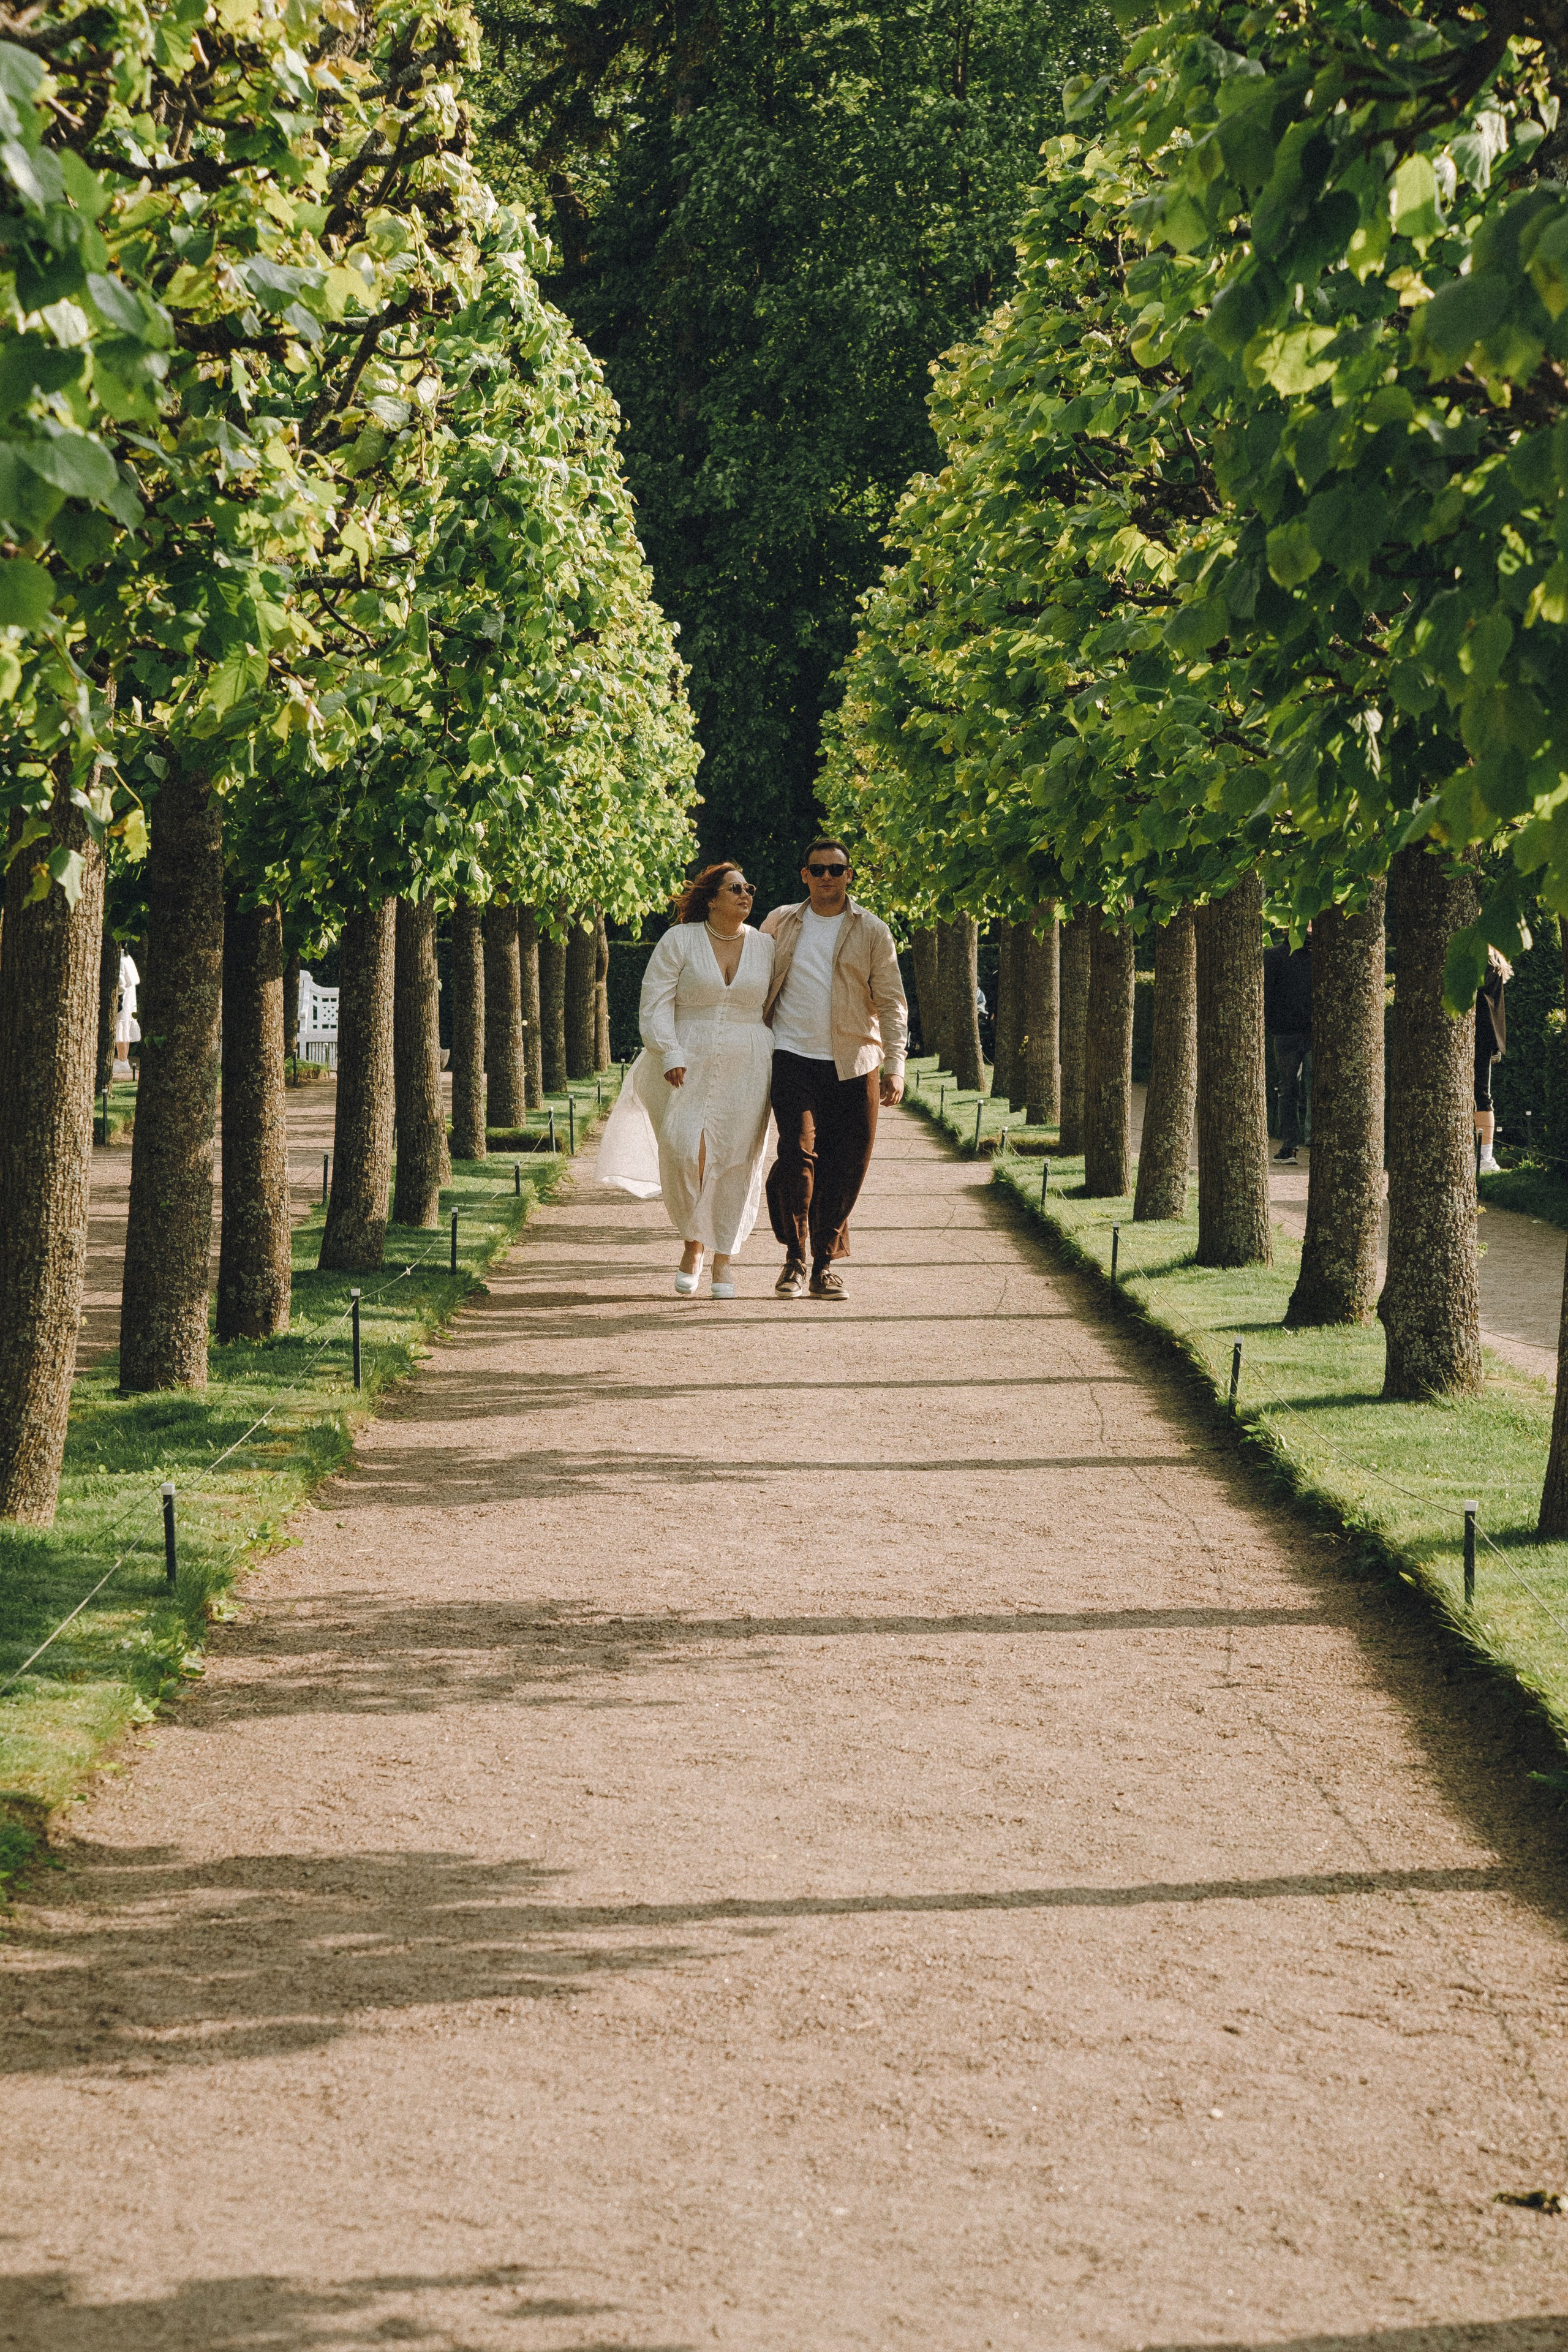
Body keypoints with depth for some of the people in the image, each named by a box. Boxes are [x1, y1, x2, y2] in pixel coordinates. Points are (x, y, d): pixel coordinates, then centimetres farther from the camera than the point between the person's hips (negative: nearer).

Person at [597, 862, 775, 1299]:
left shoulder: (764, 948, 8)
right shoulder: (680, 942, 0)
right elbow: (656, 1004, -4)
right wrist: (670, 1057, -15)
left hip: (745, 1067, 2)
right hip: (688, 1065, -2)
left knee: (735, 1160, -1)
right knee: (684, 1152, -15)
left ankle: (723, 1259, 9)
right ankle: (692, 1243, 6)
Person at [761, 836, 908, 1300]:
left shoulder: (872, 932, 6)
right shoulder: (780, 923, 11)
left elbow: (892, 1004, 4)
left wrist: (895, 1066, -7)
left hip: (853, 1065, 1)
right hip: (793, 1056, 0)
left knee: (845, 1167, -1)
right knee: (798, 1151, -17)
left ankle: (824, 1263, 14)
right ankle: (795, 1257, -3)